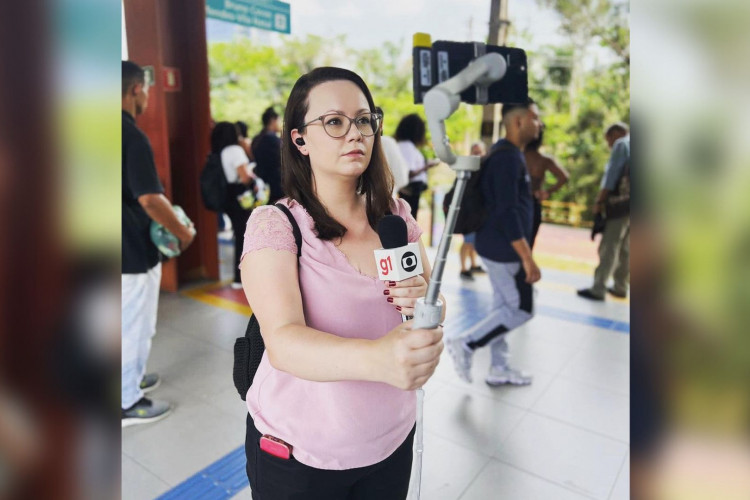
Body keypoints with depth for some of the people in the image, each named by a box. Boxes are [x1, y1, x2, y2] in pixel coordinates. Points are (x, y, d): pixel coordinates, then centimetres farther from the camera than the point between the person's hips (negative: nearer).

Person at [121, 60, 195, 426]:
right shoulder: (133, 137, -21)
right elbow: (150, 200, -25)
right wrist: (183, 233, -11)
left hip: (128, 246, 9)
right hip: (134, 250, -9)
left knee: (131, 323, 23)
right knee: (134, 326, 5)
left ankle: (131, 379, 40)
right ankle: (128, 403, 20)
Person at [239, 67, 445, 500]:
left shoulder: (397, 216, -1)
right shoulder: (275, 223, -16)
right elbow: (283, 342, -28)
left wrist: (426, 302, -19)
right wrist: (377, 358, -47)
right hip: (298, 452, -3)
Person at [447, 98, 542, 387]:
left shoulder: (507, 153, 13)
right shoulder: (508, 157, -19)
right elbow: (506, 212, -25)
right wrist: (527, 257, -25)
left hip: (498, 245, 10)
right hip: (503, 248, -10)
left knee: (504, 307, 15)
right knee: (520, 309, 0)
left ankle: (499, 368, 25)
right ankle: (466, 344, 7)